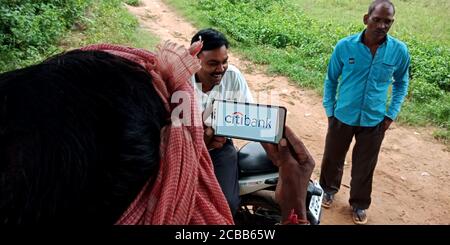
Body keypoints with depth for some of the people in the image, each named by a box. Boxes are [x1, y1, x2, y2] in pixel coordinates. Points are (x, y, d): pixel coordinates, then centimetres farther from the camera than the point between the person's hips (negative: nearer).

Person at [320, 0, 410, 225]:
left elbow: (401, 83, 8)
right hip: (342, 117, 0)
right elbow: (331, 80, 1)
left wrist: (391, 114, 2)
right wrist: (329, 111, 0)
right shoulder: (345, 46, -13)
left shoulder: (399, 51, -10)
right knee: (332, 158, 18)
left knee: (364, 166, 15)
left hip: (374, 121, 1)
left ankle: (359, 204, 39)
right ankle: (329, 189, 46)